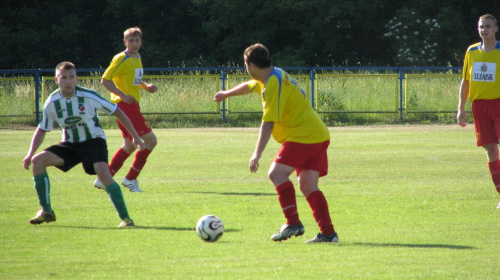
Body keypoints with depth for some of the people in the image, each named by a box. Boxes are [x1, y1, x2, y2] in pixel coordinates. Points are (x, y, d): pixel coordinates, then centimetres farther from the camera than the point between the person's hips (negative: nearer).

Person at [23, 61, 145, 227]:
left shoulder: (89, 96, -18)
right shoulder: (52, 103, -9)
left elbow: (116, 112, -7)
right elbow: (42, 130, 5)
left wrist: (135, 137, -8)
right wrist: (30, 154, -8)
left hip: (94, 141, -4)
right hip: (70, 144, 4)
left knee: (103, 174, -30)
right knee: (38, 161, -14)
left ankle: (125, 218, -22)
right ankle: (46, 212, -4)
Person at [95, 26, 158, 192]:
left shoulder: (137, 58, 15)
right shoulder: (121, 59, -12)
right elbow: (105, 80, -16)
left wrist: (146, 86, 10)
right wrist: (123, 95, -25)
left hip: (132, 105, 10)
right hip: (125, 105, -10)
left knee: (130, 145, 12)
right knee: (150, 140, -10)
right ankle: (131, 179, -4)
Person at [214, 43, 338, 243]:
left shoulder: (274, 85, -16)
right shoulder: (274, 76, 16)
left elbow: (268, 122, -21)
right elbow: (250, 86, 38)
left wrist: (257, 154, -22)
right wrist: (226, 94, 55)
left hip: (303, 136, -10)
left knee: (277, 173, -14)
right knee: (308, 185, 3)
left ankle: (293, 223, -18)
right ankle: (328, 232, -3)